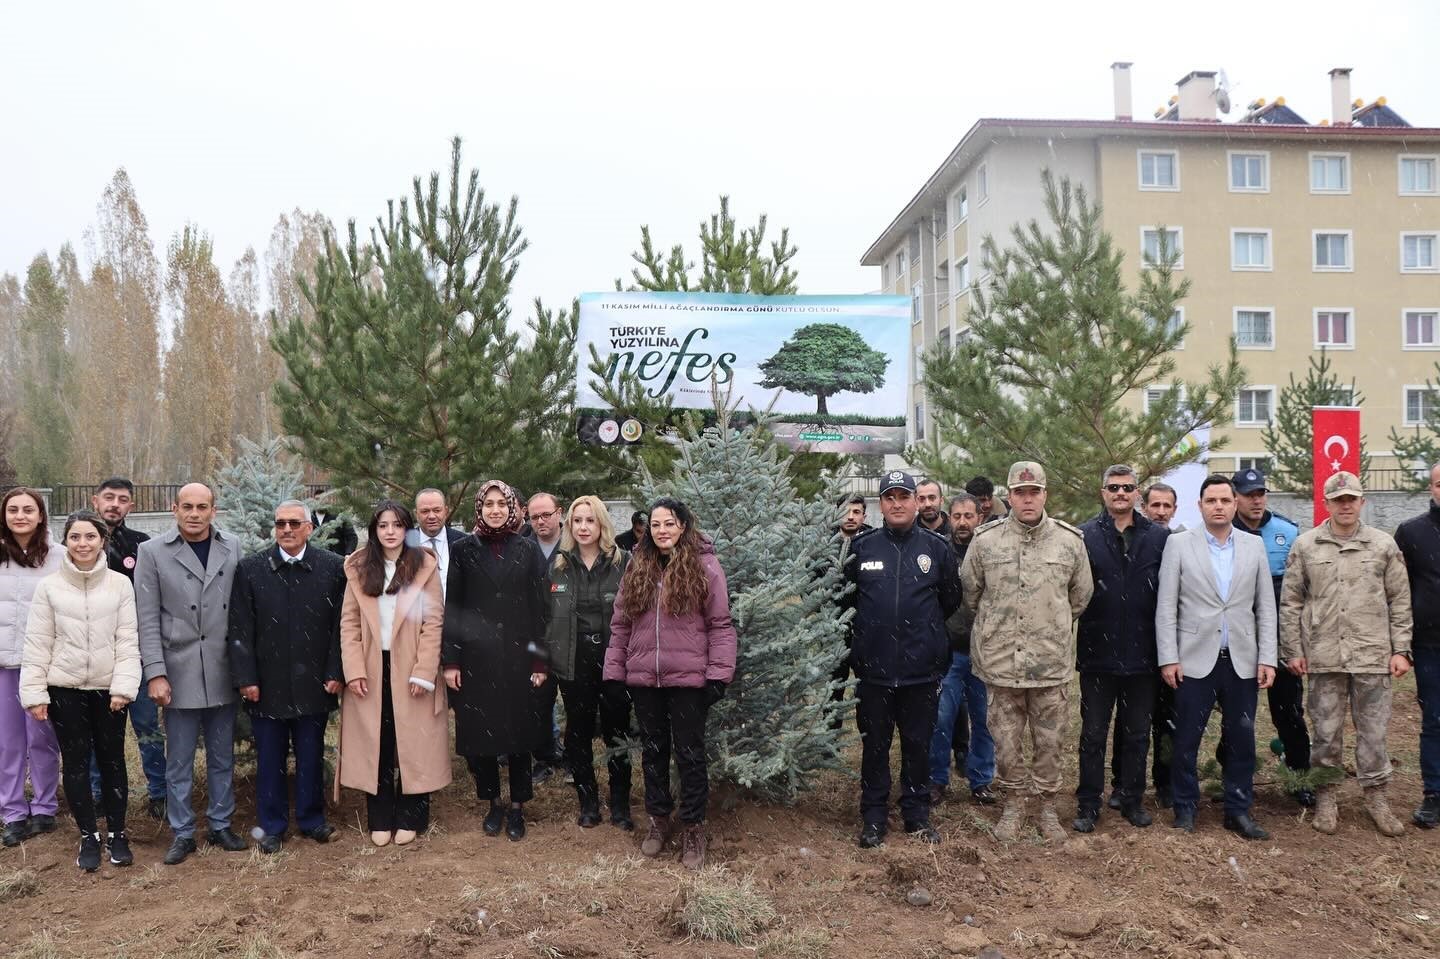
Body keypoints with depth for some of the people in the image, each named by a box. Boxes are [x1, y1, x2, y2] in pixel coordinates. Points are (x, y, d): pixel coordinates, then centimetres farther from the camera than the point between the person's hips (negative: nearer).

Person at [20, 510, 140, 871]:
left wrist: (123, 687, -11)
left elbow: (128, 639, -4)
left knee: (112, 761, 9)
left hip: (108, 688, 0)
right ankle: (89, 837, 21)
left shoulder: (120, 584, -4)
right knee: (76, 763, 9)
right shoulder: (49, 586, -2)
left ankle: (117, 834, 22)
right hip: (65, 689, 1)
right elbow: (37, 643, -1)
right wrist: (34, 693, -4)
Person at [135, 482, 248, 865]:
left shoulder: (233, 548, 3)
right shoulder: (153, 552, -2)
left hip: (223, 672, 2)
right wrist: (156, 673, -10)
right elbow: (148, 618, -4)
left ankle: (221, 825, 25)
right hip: (179, 673, -2)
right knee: (178, 761, 7)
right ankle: (182, 833, 19)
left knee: (222, 757, 12)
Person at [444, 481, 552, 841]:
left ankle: (517, 807, 19)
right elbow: (451, 607, 1)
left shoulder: (529, 550, 2)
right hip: (476, 658, 0)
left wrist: (540, 660, -4)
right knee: (479, 734, 5)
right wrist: (450, 660, -4)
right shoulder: (463, 550, 3)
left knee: (519, 733, 5)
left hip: (518, 658, 0)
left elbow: (541, 608, 1)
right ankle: (493, 804, 23)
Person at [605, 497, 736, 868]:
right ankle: (658, 819, 31)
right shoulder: (638, 566, 7)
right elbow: (621, 625, 8)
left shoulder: (704, 565, -6)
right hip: (643, 678, 4)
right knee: (653, 750, 16)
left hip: (688, 678, -4)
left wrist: (718, 675, -11)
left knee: (690, 754, 6)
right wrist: (614, 673, 4)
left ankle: (693, 828, 19)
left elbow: (720, 625, -6)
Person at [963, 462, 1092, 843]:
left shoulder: (1070, 540, 0)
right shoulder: (985, 540, -2)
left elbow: (1080, 595, 13)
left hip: (1053, 662, 0)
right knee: (1006, 740, 10)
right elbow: (969, 592, 10)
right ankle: (1013, 804, 26)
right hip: (1001, 660, 0)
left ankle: (1048, 805, 25)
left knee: (1049, 740, 8)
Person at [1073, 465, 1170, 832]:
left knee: (1137, 734, 13)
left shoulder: (1159, 537, 1)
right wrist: (1077, 639, -11)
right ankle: (1088, 805, 18)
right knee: (1093, 734, 8)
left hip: (1142, 654, 2)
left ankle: (1132, 800, 27)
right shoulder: (1085, 536, -3)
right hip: (1098, 653, -1)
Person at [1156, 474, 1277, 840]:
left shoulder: (1254, 546, 7)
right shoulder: (1179, 543, 0)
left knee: (1242, 740, 7)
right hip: (1195, 660, -2)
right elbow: (1166, 606, -2)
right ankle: (1185, 809, 19)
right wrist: (1168, 658, -7)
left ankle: (1238, 810, 21)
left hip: (1242, 661, 2)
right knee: (1186, 740, 4)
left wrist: (1267, 658, 0)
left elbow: (1265, 607, 7)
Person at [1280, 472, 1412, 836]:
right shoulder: (1305, 545, 2)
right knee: (1326, 730, 8)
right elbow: (1290, 602, 5)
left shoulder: (1384, 545, 4)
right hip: (1324, 656, 0)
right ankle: (1326, 796, 21)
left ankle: (1376, 795, 23)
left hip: (1372, 655, 0)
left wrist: (1401, 650, 2)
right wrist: (1293, 651, 2)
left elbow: (1400, 602, 7)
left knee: (1374, 730, 7)